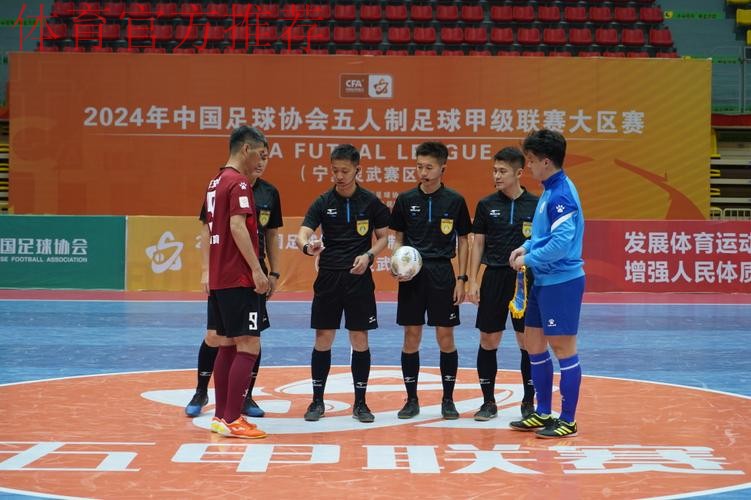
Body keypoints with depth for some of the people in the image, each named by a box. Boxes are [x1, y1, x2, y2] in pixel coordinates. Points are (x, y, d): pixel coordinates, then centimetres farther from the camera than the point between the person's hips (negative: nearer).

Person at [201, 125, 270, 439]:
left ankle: (221, 416, 16)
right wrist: (256, 269, -21)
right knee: (248, 346, -8)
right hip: (239, 279, -10)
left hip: (218, 279, 10)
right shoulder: (238, 183, -12)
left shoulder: (216, 182, 17)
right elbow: (238, 227, -21)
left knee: (227, 346, 13)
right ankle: (232, 421, -9)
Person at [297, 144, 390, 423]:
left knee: (360, 340, 2)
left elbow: (383, 237, 8)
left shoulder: (370, 202, 0)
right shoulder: (323, 202, 0)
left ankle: (360, 403, 13)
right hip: (328, 277, 0)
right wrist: (307, 246, -33)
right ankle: (317, 401, 15)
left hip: (359, 278, 0)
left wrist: (368, 255, -11)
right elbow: (303, 234, -9)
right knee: (323, 340, 3)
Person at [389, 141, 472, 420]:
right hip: (412, 274, 1)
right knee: (411, 337, 3)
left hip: (442, 274, -1)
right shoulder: (406, 200, 2)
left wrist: (461, 279, -1)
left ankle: (448, 400, 11)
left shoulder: (454, 201, -1)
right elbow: (398, 239, 10)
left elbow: (463, 242, 5)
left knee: (445, 338, 1)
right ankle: (412, 399, 13)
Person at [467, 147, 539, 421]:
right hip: (494, 277, 2)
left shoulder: (535, 205, -1)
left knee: (527, 342, 2)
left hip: (526, 278, -1)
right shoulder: (486, 205, 4)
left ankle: (528, 402, 13)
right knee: (488, 341, 3)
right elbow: (478, 244, 7)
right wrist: (473, 281, 0)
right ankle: (488, 401, 14)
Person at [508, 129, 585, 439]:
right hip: (543, 282, 10)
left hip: (561, 282, -10)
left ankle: (568, 421, 7)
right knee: (534, 345, 15)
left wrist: (528, 260, -15)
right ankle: (543, 413, 26)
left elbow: (562, 241, -26)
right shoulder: (549, 191, 12)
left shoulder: (560, 195, -18)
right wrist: (526, 247, 7)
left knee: (563, 349, -1)